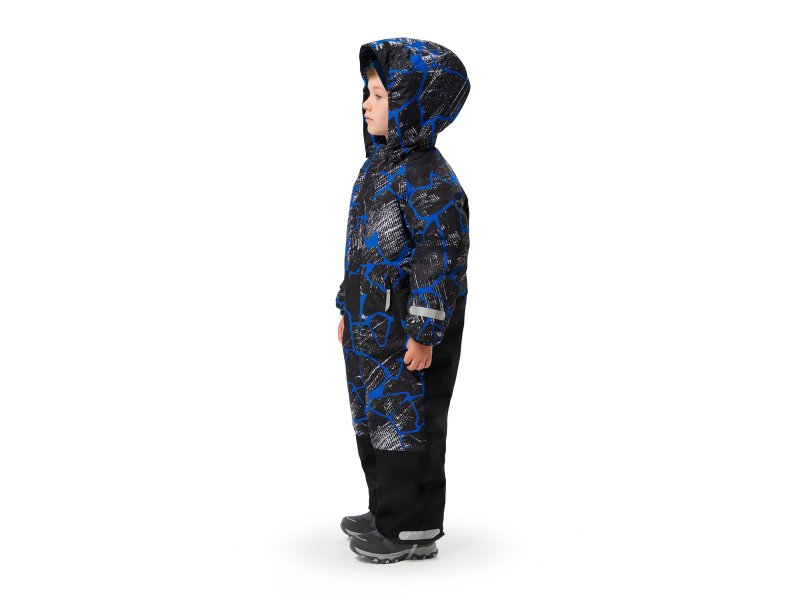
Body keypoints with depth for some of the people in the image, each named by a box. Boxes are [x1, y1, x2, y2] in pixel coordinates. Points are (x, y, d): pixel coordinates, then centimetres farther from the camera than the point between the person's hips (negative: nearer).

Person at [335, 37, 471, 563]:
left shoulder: (427, 178, -20)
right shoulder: (380, 165, 11)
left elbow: (442, 258, -22)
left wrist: (424, 333, -22)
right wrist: (349, 310, 21)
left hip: (408, 333, -10)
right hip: (373, 327, 10)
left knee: (407, 423, 1)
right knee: (375, 420, 17)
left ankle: (415, 530, 14)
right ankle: (389, 513, 32)